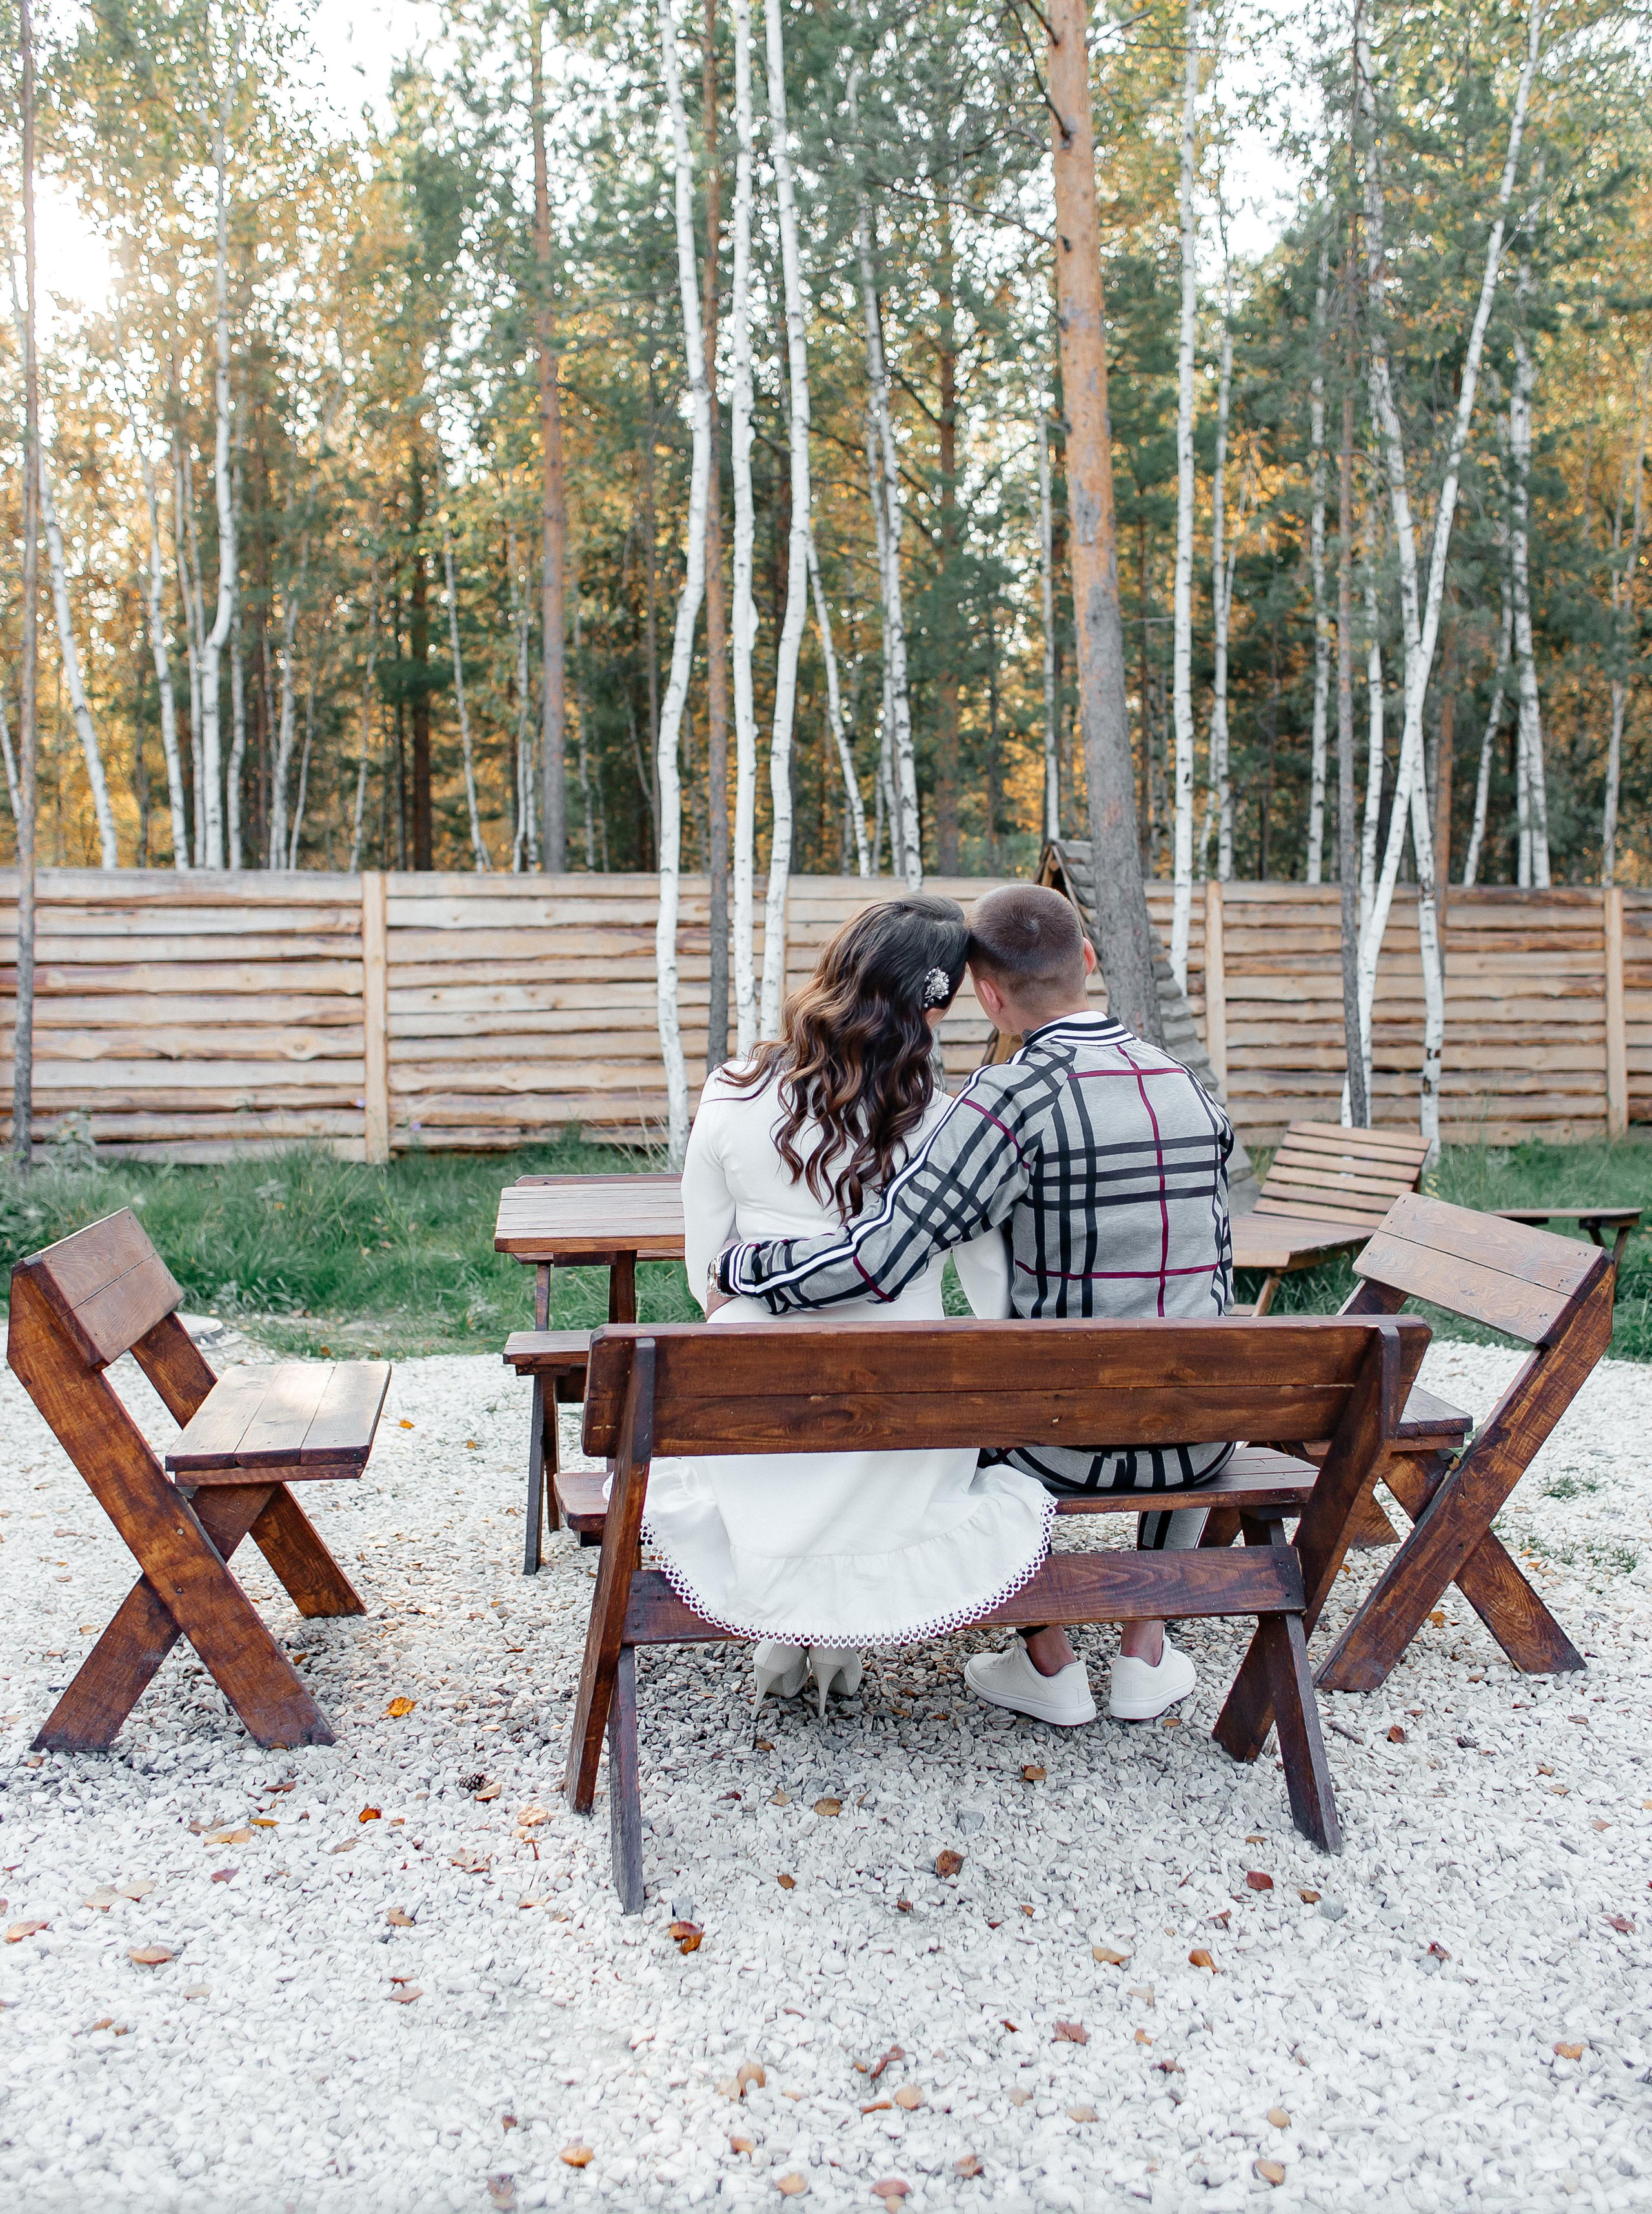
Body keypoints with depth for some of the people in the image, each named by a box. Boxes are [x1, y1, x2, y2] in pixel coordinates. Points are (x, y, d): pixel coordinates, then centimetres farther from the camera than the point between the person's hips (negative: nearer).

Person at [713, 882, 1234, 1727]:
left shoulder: (1014, 1097, -19)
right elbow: (1214, 1275, 11)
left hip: (1067, 1443, -4)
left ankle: (1047, 1664, 32)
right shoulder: (1191, 1089, 1)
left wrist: (740, 1267, -9)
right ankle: (1145, 1651, 34)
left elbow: (877, 1260, -25)